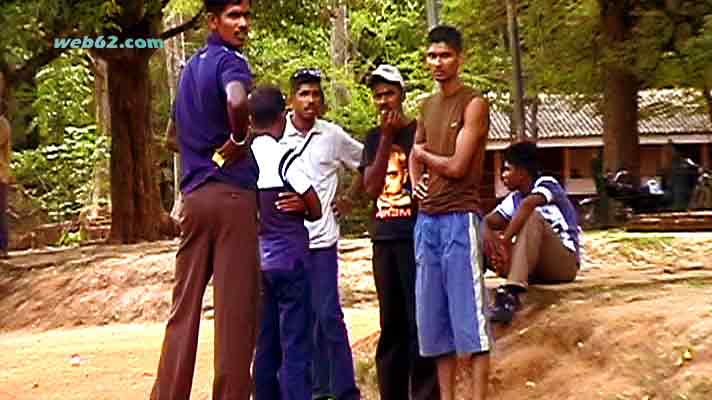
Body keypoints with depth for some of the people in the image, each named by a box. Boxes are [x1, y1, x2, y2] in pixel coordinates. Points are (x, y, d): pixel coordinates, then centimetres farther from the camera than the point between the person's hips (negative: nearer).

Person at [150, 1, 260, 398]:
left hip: (194, 194, 8)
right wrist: (239, 141, -16)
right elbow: (237, 102, -31)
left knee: (185, 306, 9)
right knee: (236, 309, -2)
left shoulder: (191, 67, 19)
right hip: (232, 194, -7)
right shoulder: (230, 60, -7)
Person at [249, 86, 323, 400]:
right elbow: (315, 210, -6)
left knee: (265, 347, 11)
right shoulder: (285, 159, -12)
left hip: (256, 261, 6)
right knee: (296, 347, -3)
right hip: (289, 260, -6)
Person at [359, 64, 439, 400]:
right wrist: (386, 137, -6)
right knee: (391, 323, 9)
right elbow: (371, 186, -1)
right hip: (383, 238, 5)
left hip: (416, 236, -5)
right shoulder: (373, 138, 13)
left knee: (419, 321, -7)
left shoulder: (419, 131, -1)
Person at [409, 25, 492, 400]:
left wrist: (426, 154, 5)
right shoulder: (427, 106, 16)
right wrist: (415, 180, 8)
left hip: (459, 218, -7)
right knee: (433, 316, 8)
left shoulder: (474, 104, -6)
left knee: (469, 313, -7)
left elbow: (456, 166, -14)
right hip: (426, 219, 7)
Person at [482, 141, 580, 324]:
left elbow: (528, 204, -30)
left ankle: (512, 292, -47)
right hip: (536, 269, 6)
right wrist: (487, 234, -24)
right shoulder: (513, 200, 12)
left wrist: (505, 241, -34)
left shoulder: (546, 184, -8)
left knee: (532, 216, -30)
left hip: (564, 262, -6)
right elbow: (486, 222, 0)